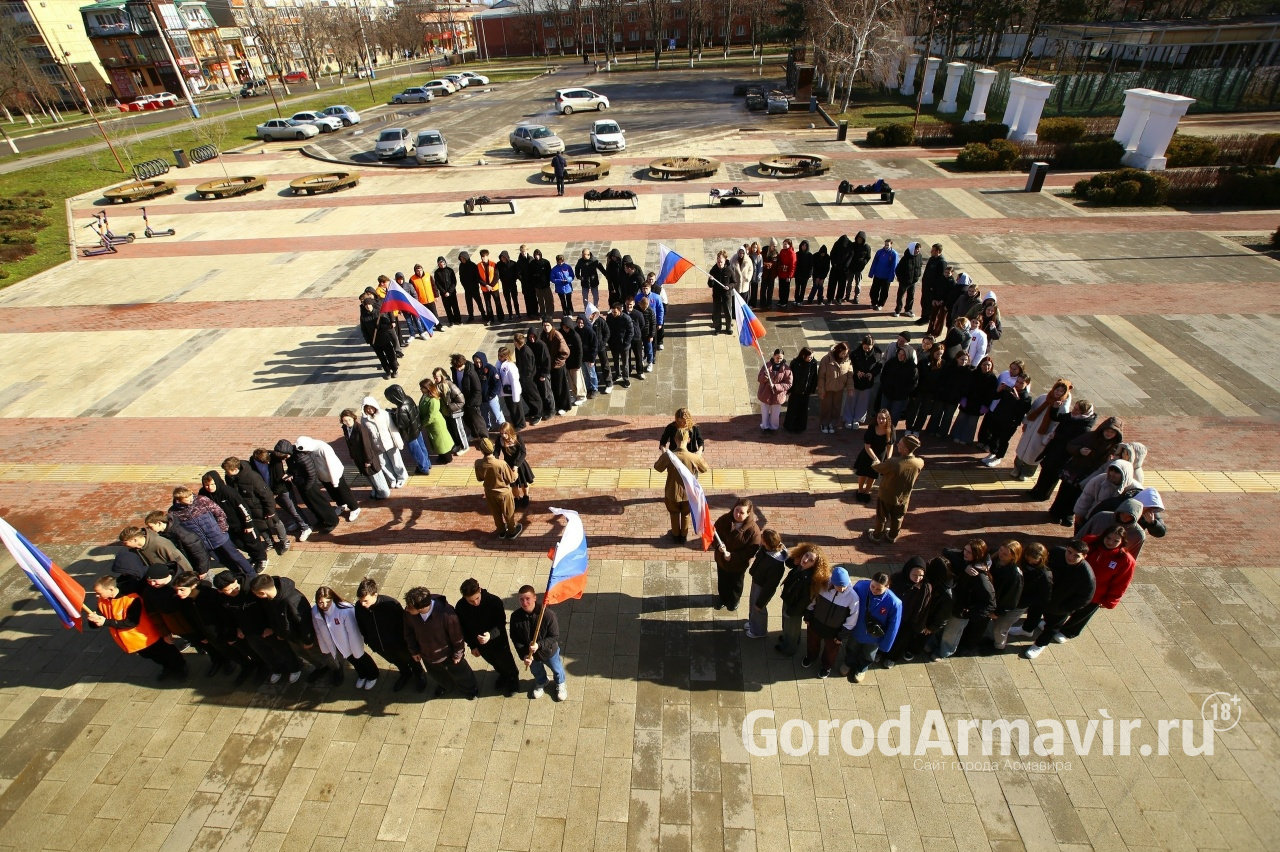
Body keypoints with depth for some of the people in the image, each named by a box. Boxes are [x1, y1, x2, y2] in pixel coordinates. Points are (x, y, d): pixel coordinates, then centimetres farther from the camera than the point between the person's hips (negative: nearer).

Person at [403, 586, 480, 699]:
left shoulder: (446, 613, -42)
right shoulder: (408, 612, -29)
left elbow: (457, 635, -24)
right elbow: (409, 632, -6)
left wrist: (457, 654, -10)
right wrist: (414, 650, 4)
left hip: (448, 653, -4)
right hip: (427, 654, 4)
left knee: (459, 673, 26)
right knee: (437, 675, 34)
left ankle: (470, 688, 58)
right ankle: (444, 685, 68)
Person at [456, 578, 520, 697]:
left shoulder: (494, 601, -33)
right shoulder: (460, 607, -24)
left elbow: (501, 623, -24)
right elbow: (463, 628, -7)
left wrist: (491, 634, -43)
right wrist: (472, 646, 0)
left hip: (498, 641, -3)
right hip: (479, 643, 3)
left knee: (507, 663, 22)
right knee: (495, 663, 30)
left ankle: (513, 681, 51)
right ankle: (503, 675, 60)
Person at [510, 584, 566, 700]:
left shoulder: (548, 614, -35)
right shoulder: (515, 616, -26)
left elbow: (555, 637, -25)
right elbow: (515, 638, -12)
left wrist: (539, 645, -37)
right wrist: (524, 655, -21)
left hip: (549, 651, -2)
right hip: (530, 653, 2)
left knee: (557, 670, 27)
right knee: (537, 671, 32)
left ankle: (560, 684, 61)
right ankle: (541, 682, 66)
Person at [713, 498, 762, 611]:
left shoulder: (753, 530, -30)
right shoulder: (724, 519, -21)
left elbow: (751, 551, -24)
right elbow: (714, 533, -8)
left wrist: (733, 556, -28)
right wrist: (718, 544, -29)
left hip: (739, 564, -2)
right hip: (721, 559, 2)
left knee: (736, 584, 26)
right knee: (722, 581, 28)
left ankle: (734, 600, 56)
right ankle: (723, 598, 57)